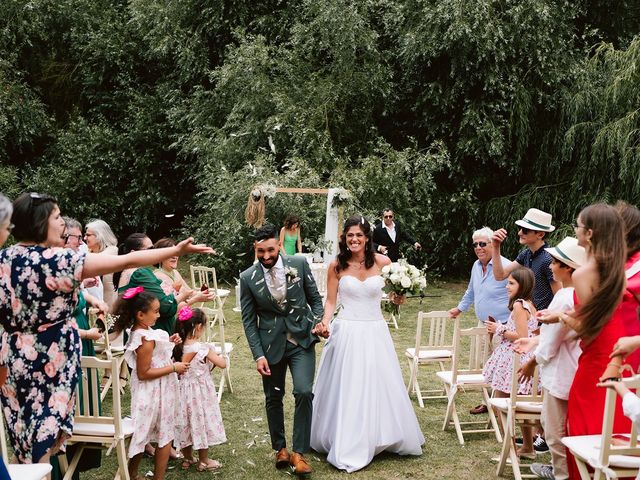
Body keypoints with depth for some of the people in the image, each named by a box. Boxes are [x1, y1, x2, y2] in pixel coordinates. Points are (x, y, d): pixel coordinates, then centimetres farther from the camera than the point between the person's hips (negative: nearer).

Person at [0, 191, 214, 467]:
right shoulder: (56, 260, -20)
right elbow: (126, 262, -20)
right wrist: (177, 250, -13)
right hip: (50, 359, -6)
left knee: (24, 440, 18)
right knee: (43, 443, 6)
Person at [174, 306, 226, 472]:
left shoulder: (179, 347, -5)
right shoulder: (203, 348, -20)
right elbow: (222, 364, -14)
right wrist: (215, 355, 5)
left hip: (185, 389, 5)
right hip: (201, 391, -5)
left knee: (188, 421, 17)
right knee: (201, 422, 8)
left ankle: (187, 458, 29)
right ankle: (204, 461, 19)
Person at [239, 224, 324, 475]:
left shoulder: (299, 264, -6)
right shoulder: (248, 278, -7)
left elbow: (315, 299, 4)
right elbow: (249, 320, -3)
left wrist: (318, 322, -13)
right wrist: (258, 355, -9)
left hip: (302, 341, -1)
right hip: (271, 344, 1)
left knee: (304, 392, -13)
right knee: (273, 398, 12)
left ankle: (299, 452, -1)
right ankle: (280, 447, 33)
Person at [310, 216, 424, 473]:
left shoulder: (382, 262, -3)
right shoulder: (337, 266, -4)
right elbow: (330, 300, 1)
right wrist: (325, 321, -15)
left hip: (375, 332, 1)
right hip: (347, 332, -1)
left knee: (379, 386, 11)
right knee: (346, 389, 4)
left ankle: (382, 438, 30)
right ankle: (347, 445, 17)